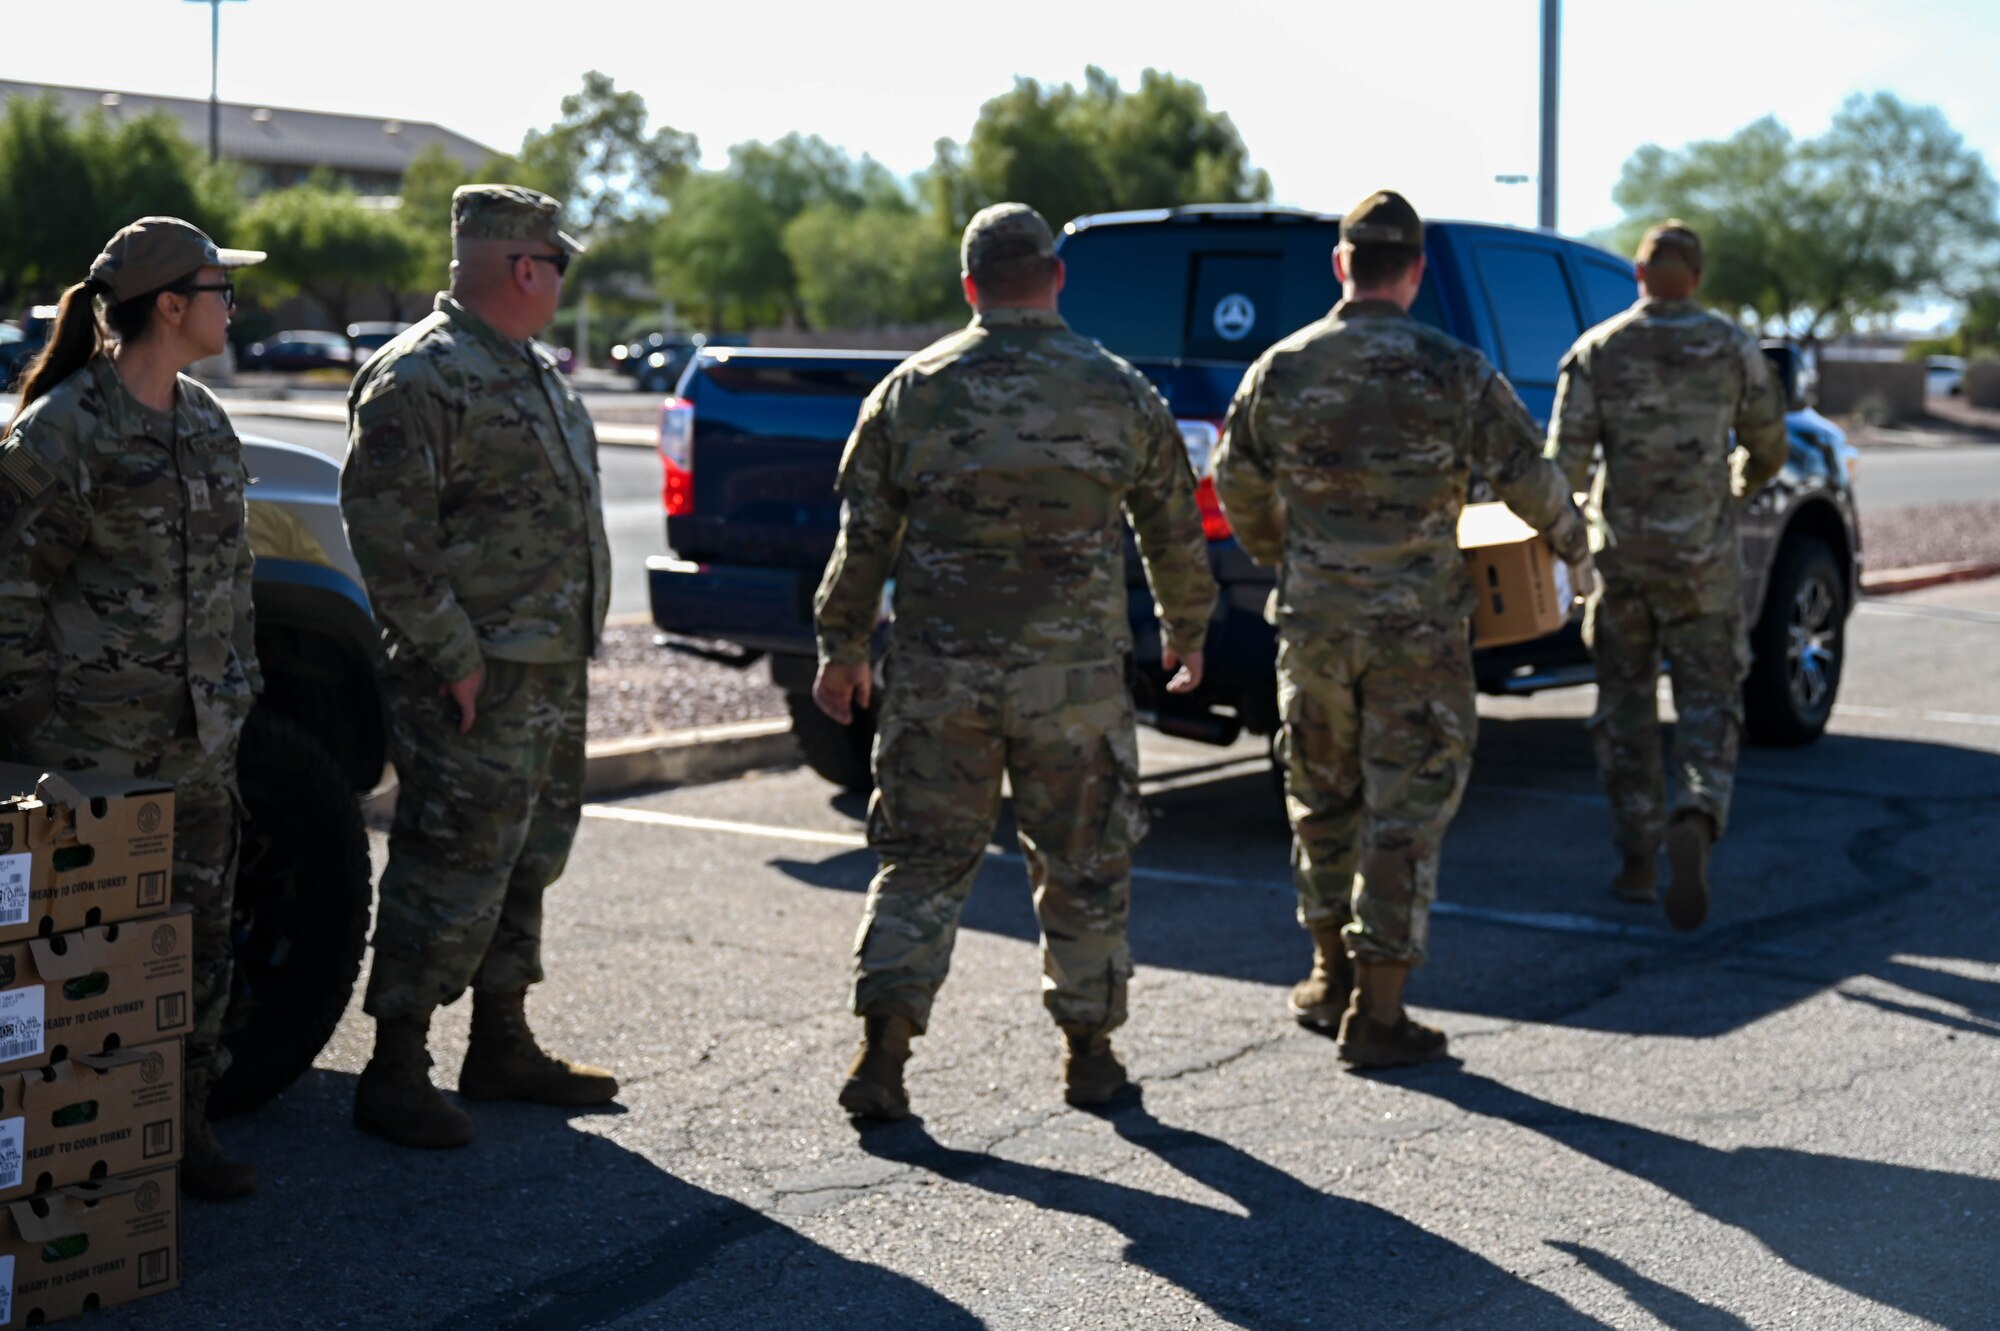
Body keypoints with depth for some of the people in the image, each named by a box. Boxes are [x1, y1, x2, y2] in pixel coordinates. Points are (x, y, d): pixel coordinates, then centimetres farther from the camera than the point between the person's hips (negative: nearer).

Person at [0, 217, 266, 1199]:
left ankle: (185, 1127, 23)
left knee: (198, 934, 11)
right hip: (95, 742, -7)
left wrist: (235, 698, 16)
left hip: (198, 740, 7)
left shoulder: (204, 422, 9)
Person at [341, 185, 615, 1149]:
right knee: (452, 874, -6)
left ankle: (502, 1048, 28)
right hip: (477, 684, -10)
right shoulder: (419, 380, -15)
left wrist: (573, 647, 19)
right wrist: (454, 656, -20)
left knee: (524, 863, 16)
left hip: (553, 673, 10)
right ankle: (394, 1075, 3)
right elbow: (384, 531, -20)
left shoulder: (535, 373, 16)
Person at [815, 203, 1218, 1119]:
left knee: (922, 860, 7)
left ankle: (882, 1048, -2)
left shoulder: (911, 390, 1)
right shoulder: (1120, 394, 2)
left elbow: (864, 536, 2)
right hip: (1076, 679, 0)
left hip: (937, 674, 1)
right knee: (1082, 865, 12)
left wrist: (842, 646, 14)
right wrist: (1186, 632, 27)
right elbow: (1174, 533, 11)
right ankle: (1089, 1052, 20)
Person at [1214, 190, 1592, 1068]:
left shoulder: (1282, 369, 1)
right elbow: (1524, 474, -4)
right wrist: (1570, 537, 16)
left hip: (1313, 623, 3)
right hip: (1417, 628, -3)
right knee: (1405, 811, 3)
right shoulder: (1451, 371, -9)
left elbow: (1235, 484, 12)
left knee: (1322, 797, 19)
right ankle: (1376, 1011, 3)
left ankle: (1332, 976, 30)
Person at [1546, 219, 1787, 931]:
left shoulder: (1596, 351, -2)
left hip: (1620, 553, 1)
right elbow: (1768, 450, 8)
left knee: (1626, 705, 13)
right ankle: (1695, 823, -21)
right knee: (1708, 703, 5)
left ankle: (1637, 861, 15)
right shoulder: (1734, 349, -1)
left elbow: (1565, 459, -7)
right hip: (1702, 557, -1)